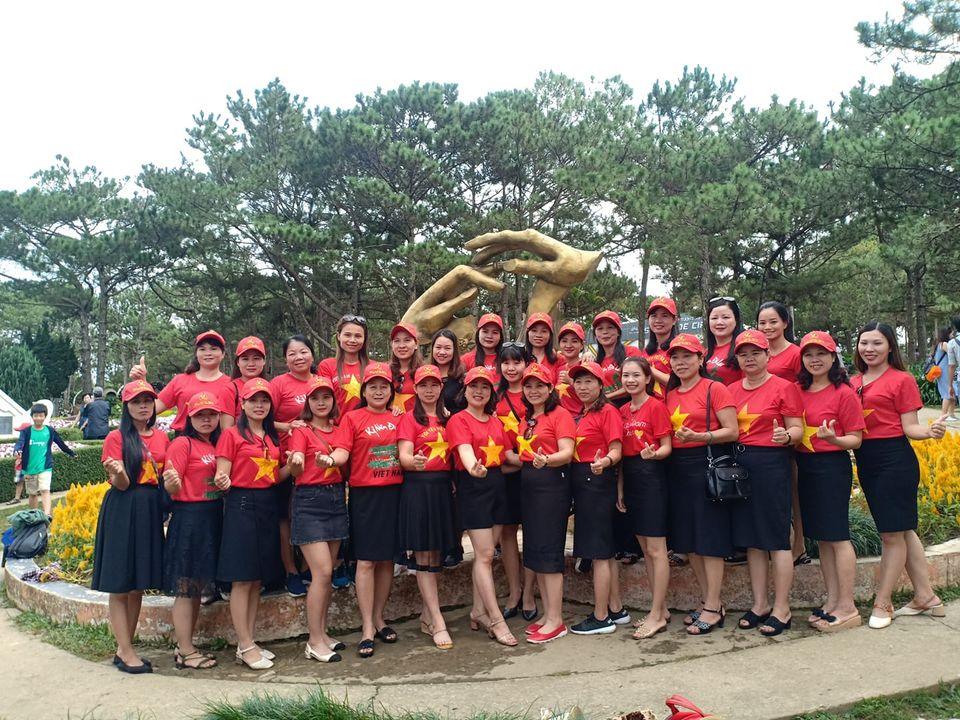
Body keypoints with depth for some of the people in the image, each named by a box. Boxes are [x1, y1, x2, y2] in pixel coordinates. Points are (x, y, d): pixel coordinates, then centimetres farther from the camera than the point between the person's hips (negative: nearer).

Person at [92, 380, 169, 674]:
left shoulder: (161, 438, 10)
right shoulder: (117, 437, -5)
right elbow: (121, 485, -11)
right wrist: (117, 472, -31)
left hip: (151, 510, 5)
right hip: (123, 510, -5)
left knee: (139, 585, 10)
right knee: (120, 586, 0)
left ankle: (124, 647, 21)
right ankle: (126, 652, 8)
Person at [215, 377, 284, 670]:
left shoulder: (273, 437, 15)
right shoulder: (232, 434, -3)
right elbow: (222, 475, -7)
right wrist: (222, 481, -29)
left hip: (268, 505, 6)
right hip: (241, 505, -6)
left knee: (259, 578, 9)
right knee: (242, 578, -3)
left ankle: (248, 642, 18)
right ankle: (245, 647, 5)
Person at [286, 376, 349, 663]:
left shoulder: (339, 428, 12)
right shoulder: (302, 431, -3)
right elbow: (295, 470, -17)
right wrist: (295, 464, -37)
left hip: (336, 499, 5)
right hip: (309, 501, -5)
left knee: (327, 573, 10)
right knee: (322, 572, -10)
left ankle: (322, 633, 21)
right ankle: (314, 642, 0)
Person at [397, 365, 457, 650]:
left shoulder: (447, 418, 13)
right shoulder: (409, 419, -2)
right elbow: (404, 455, -13)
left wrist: (454, 481, 3)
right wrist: (413, 461, -35)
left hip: (443, 487, 5)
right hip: (418, 487, -5)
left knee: (436, 553, 10)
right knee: (423, 556, -3)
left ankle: (426, 616, 21)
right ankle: (438, 623, -1)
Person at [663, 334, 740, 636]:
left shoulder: (714, 389, -5)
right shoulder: (669, 395, 12)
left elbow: (732, 431, -11)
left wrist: (698, 437, -23)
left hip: (707, 465, -6)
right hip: (677, 468, 7)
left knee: (709, 538, -3)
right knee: (688, 540, 10)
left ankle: (713, 608, 8)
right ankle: (708, 601, 23)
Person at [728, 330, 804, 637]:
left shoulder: (784, 387, -3)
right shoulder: (731, 390, 11)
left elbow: (797, 429, -6)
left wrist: (786, 436, -26)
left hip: (772, 464, -5)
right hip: (738, 463, 6)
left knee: (776, 538, -1)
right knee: (751, 538, 11)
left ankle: (782, 609, 11)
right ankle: (759, 605, 22)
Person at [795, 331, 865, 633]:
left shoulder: (844, 393, -8)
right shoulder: (798, 390, 8)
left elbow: (856, 439, -8)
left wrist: (832, 438, -26)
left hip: (832, 465, -6)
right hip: (804, 466, 6)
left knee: (837, 535, -2)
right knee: (820, 536, 12)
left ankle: (847, 607, 8)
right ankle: (832, 601, 22)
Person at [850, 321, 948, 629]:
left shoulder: (902, 380, -5)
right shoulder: (854, 382, 10)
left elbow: (909, 428, -8)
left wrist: (930, 431, -26)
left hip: (895, 460, -6)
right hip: (866, 462, 6)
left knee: (892, 533, 2)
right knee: (902, 529, 16)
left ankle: (882, 604, 14)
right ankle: (926, 597, 29)